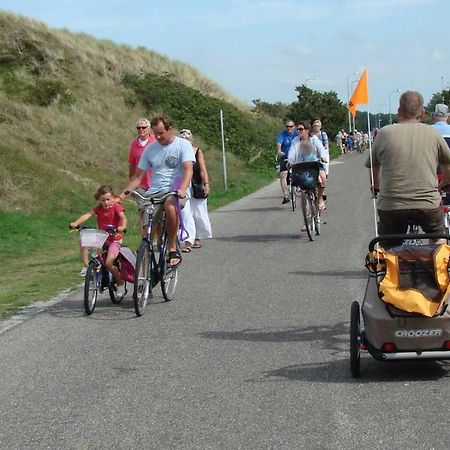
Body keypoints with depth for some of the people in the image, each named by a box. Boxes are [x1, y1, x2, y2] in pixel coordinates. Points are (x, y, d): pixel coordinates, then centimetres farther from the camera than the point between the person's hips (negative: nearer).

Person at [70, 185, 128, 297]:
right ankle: (86, 266, -6)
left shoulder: (116, 206, -10)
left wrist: (122, 227, -47)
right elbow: (87, 215, -14)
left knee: (108, 263, -20)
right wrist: (75, 223, -29)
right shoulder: (99, 208, 0)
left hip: (114, 239, -5)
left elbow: (123, 217, -26)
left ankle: (120, 283, 3)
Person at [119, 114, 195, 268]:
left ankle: (173, 249, -25)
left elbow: (188, 169, -13)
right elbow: (138, 176, 13)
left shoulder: (183, 144, 0)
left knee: (169, 206, -39)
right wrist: (123, 194, -1)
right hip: (154, 192, 4)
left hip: (175, 191, -4)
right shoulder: (150, 149, 13)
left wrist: (182, 189, -33)